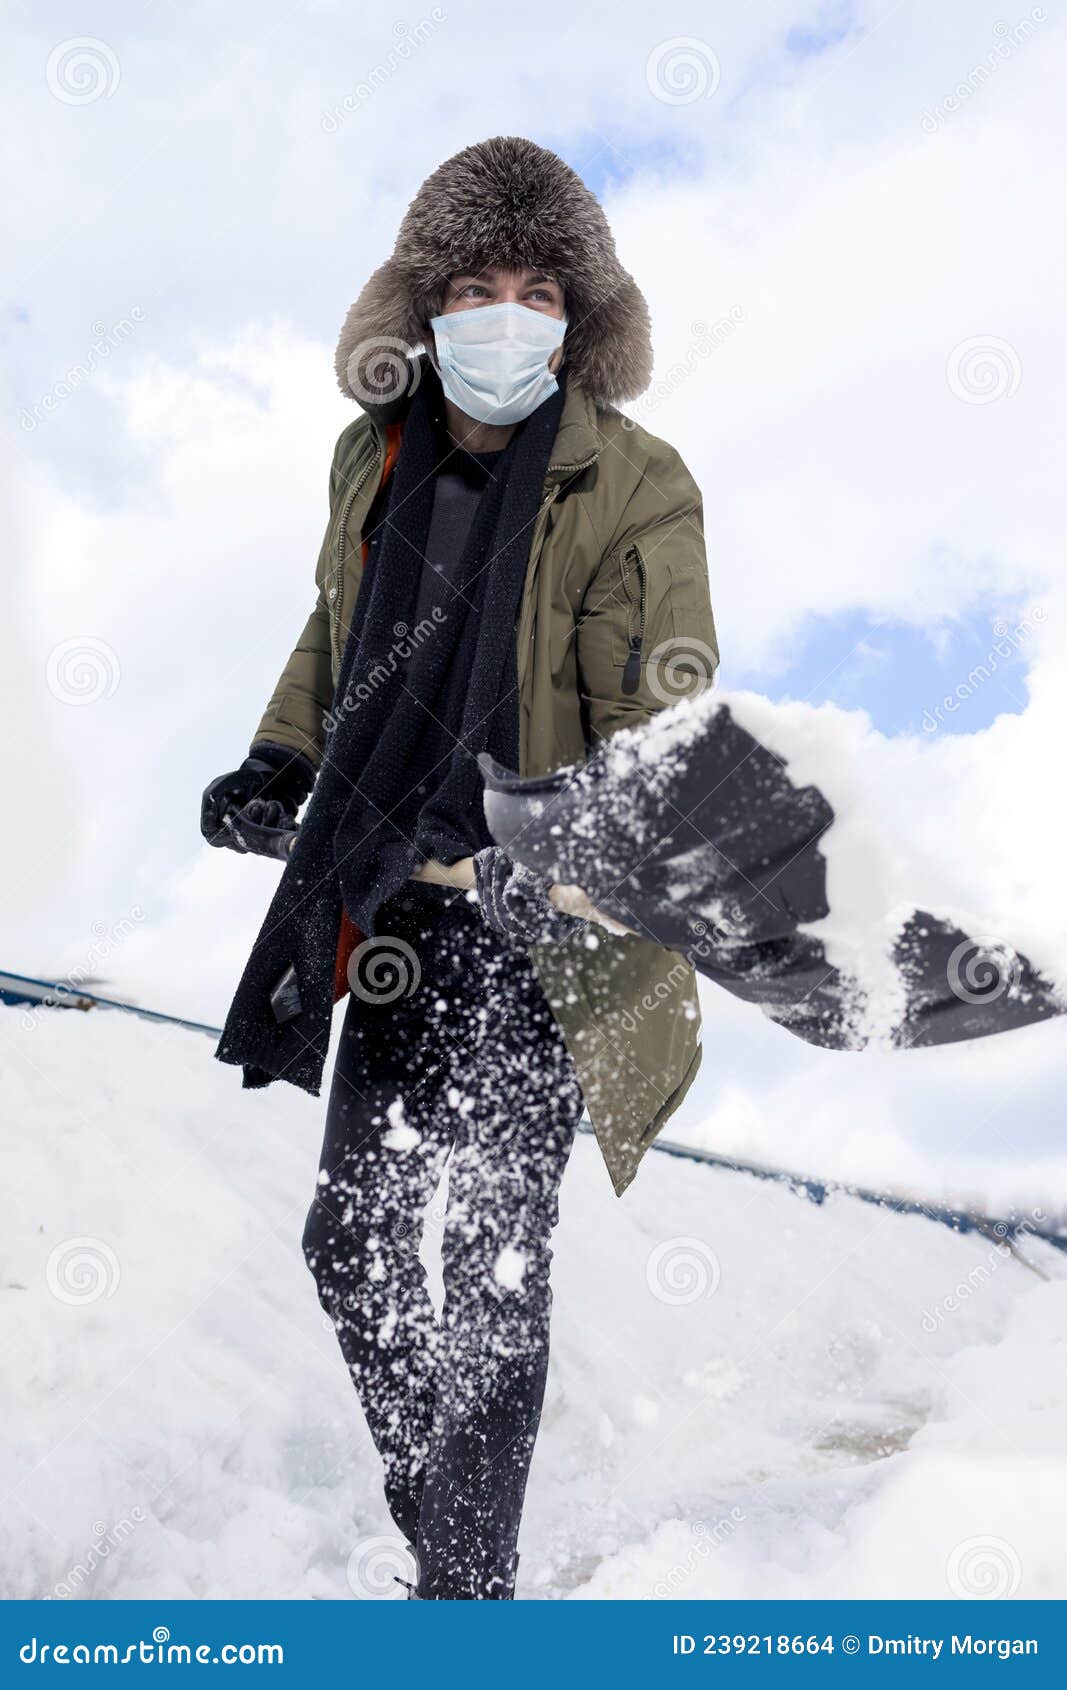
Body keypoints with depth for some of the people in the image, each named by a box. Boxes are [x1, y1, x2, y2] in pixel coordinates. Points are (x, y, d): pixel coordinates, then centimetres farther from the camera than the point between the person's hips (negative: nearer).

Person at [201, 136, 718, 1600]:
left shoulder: (633, 489, -12)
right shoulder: (374, 457, 5)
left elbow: (660, 741, -17)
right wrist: (283, 762, 11)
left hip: (543, 927, -6)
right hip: (386, 911, 6)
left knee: (494, 1265, -3)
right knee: (353, 1238, 12)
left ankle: (472, 1585, 15)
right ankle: (437, 1527, 32)